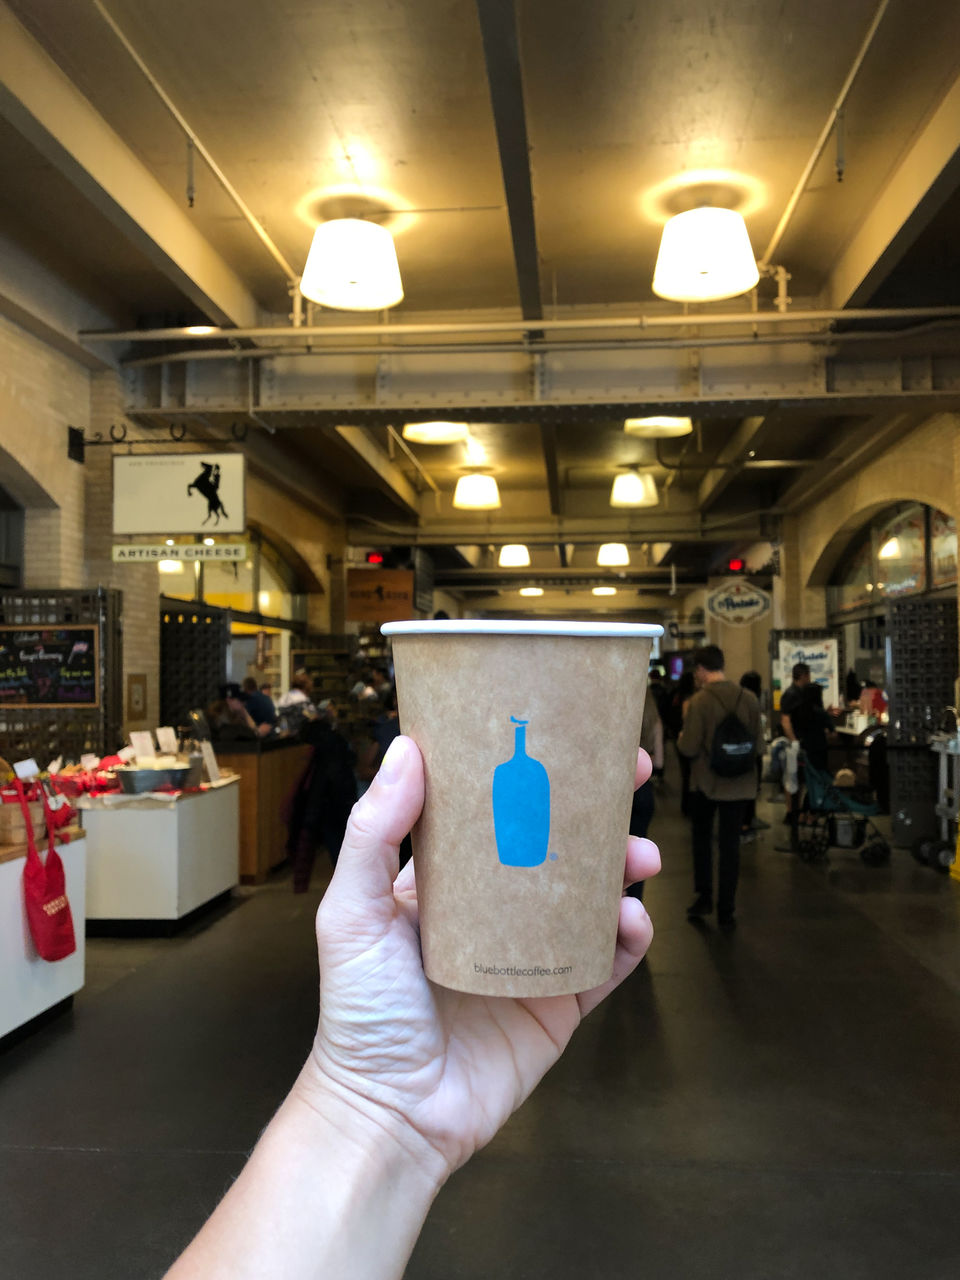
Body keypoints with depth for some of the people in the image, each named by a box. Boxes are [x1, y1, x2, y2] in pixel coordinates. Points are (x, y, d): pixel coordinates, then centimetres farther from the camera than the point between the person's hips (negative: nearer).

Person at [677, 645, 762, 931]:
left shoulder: (699, 701, -16)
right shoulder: (748, 699, -4)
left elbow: (689, 748, -16)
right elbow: (758, 745, 1)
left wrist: (680, 738, 5)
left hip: (705, 782, -2)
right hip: (739, 784, 3)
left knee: (701, 838, 19)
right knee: (729, 845, 9)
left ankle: (703, 896, 19)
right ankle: (726, 910, 12)